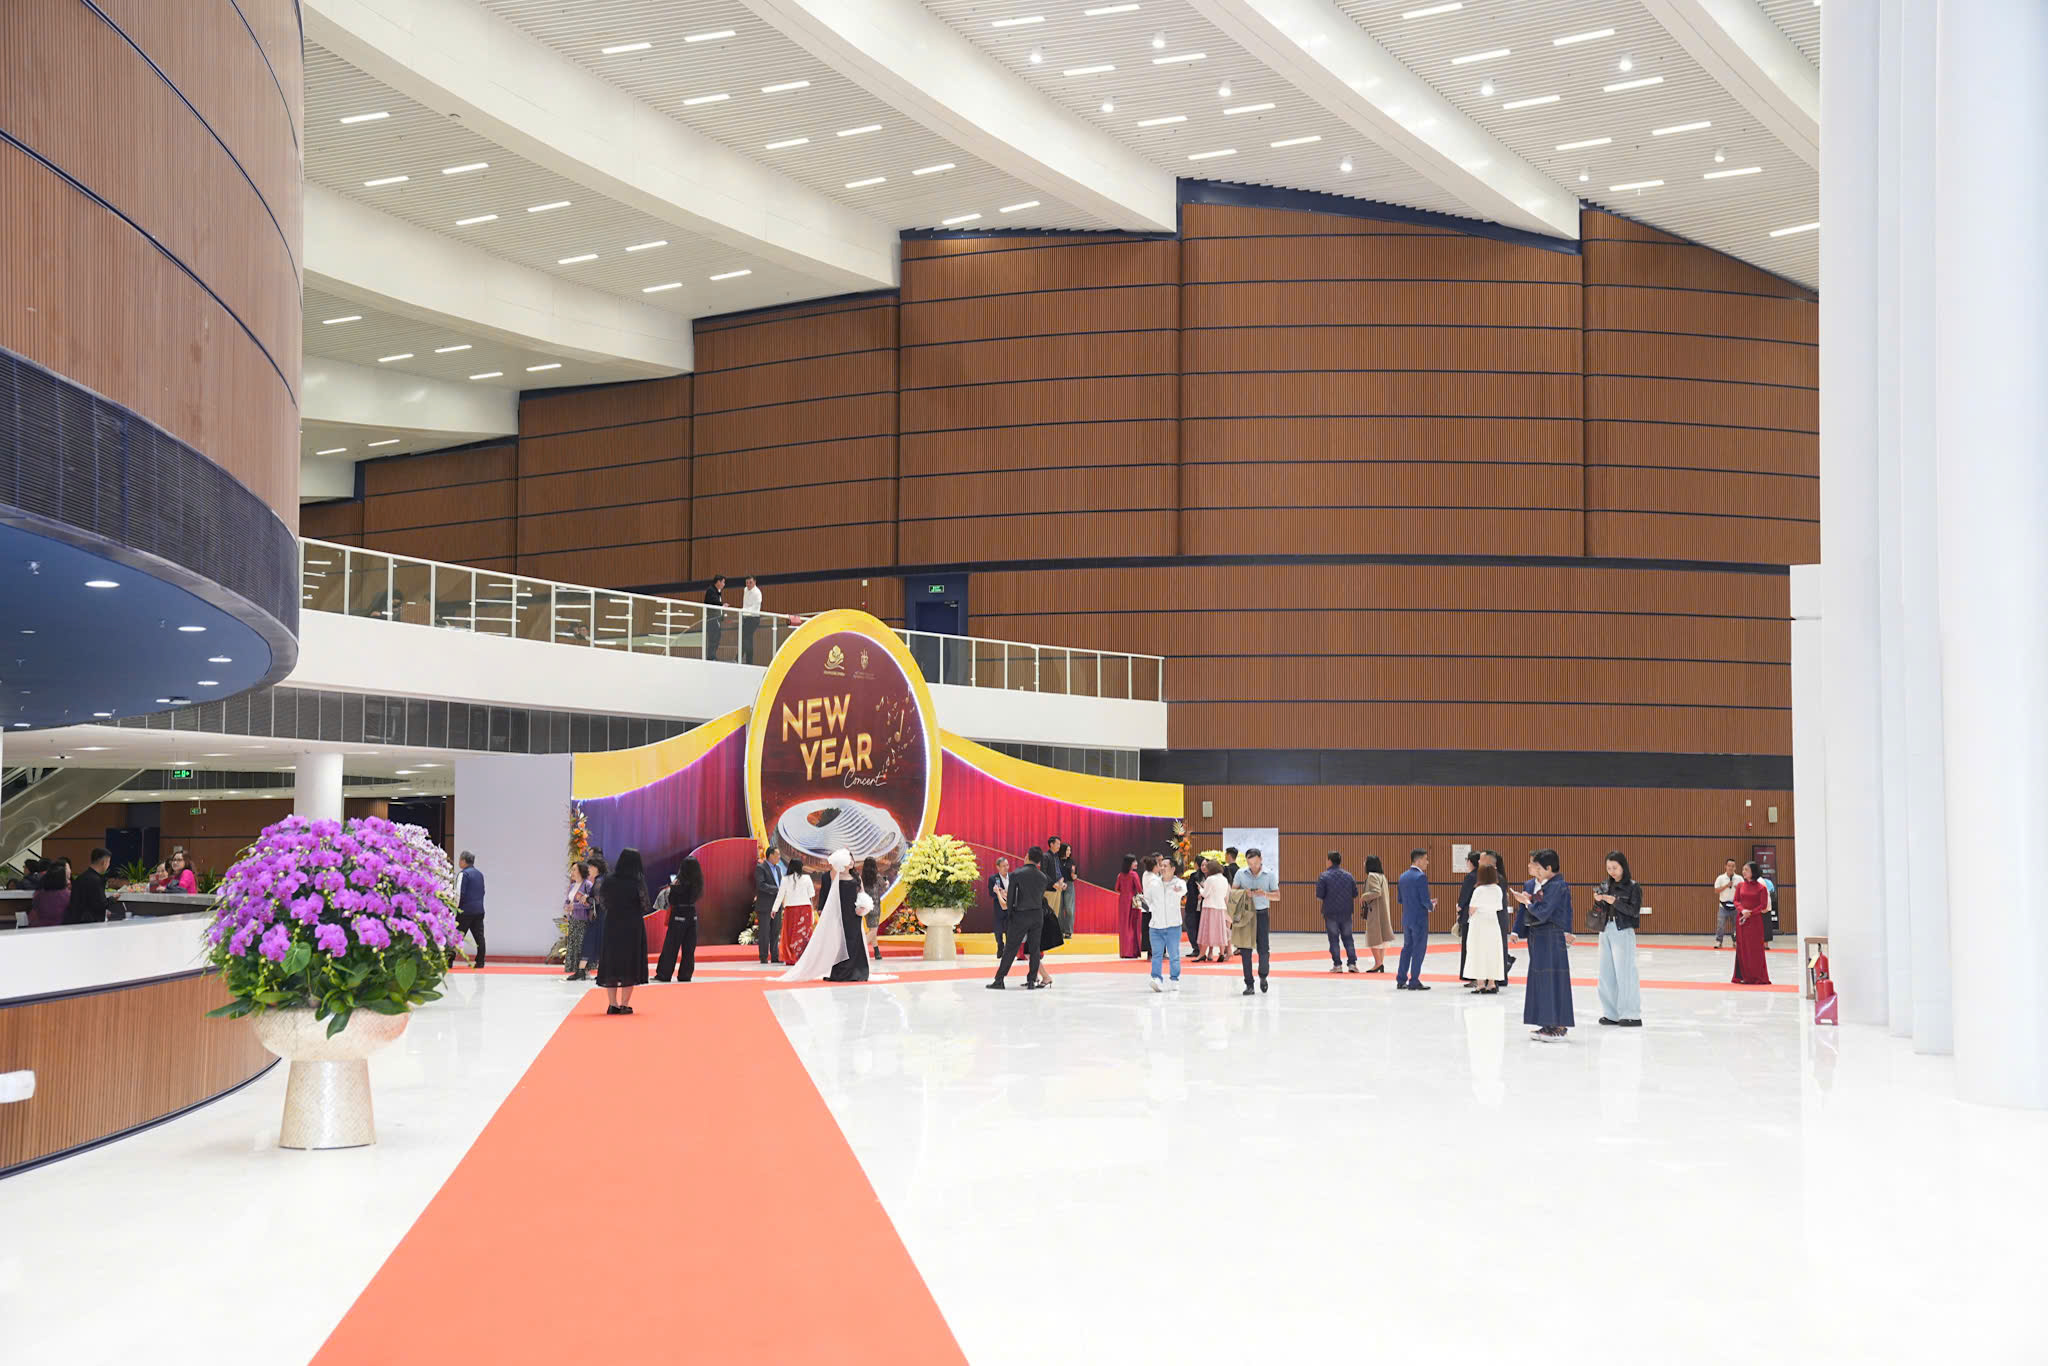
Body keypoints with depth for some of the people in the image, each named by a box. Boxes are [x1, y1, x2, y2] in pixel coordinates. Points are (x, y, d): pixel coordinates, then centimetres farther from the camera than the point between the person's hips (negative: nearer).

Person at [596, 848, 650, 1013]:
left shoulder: (609, 879, -4)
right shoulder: (637, 882, -11)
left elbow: (601, 901, 5)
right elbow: (644, 906, -7)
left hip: (612, 925, 3)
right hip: (632, 927, -2)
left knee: (611, 962, 10)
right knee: (630, 964, 5)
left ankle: (612, 1004, 9)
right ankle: (624, 1005, 1)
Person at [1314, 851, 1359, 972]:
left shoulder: (1324, 876, -9)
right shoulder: (1349, 876, 3)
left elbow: (1319, 897, -10)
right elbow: (1355, 896, 7)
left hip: (1330, 913, -3)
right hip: (1346, 912, 3)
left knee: (1334, 939, 6)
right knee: (1347, 938, 12)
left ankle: (1337, 964, 4)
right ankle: (1352, 963, 6)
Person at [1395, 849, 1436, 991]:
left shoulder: (1403, 877, 9)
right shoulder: (1421, 877, -16)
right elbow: (1425, 900, -21)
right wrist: (1431, 906, 3)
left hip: (1406, 919, 8)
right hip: (1419, 919, -8)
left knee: (1407, 948, 15)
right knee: (1419, 950, 0)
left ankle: (1401, 980, 17)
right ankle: (1414, 981, 2)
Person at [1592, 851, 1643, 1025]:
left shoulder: (1633, 887, -5)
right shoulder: (1605, 886, 11)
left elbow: (1634, 911, -12)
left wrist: (1615, 902, -21)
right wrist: (1598, 901, -7)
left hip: (1623, 932, -6)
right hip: (1605, 931, 6)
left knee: (1624, 972, -7)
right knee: (1606, 974, 7)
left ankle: (1631, 1015, 0)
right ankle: (1611, 1013, 14)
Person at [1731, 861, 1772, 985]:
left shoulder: (1760, 887, -4)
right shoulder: (1740, 885, 7)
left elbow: (1763, 905, -6)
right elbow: (1736, 901, 5)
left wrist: (1750, 913, -14)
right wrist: (1742, 910, -13)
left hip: (1755, 920, -4)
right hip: (1741, 920, 4)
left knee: (1756, 948, -1)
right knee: (1743, 947, 4)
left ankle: (1758, 977, 6)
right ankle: (1745, 976, 10)